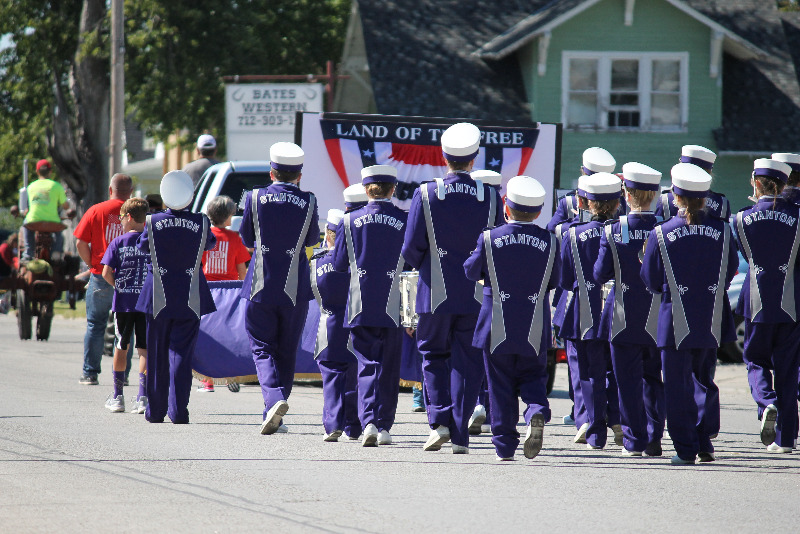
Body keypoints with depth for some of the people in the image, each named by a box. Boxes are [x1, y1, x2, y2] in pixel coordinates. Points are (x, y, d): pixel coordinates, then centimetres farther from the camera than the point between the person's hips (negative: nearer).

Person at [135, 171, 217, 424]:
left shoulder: (153, 222, -9)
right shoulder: (201, 223, -8)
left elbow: (142, 245, 9)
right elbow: (210, 243, 11)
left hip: (158, 298, 0)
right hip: (190, 299, 0)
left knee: (157, 355, 11)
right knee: (182, 353, 2)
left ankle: (155, 410, 16)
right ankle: (178, 410, -9)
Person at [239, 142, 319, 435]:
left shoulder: (256, 198, -5)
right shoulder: (308, 202, -4)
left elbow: (246, 238, 7)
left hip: (261, 287, -1)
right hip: (295, 290, 1)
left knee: (262, 348, 4)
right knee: (286, 352, 13)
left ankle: (274, 398, -23)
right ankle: (274, 417, 16)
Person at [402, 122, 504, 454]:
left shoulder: (426, 195, -9)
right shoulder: (491, 197, -5)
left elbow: (411, 250, -7)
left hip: (436, 293, -1)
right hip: (477, 296, 1)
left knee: (434, 355, 15)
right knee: (467, 362, 7)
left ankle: (440, 420, -1)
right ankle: (460, 436, 3)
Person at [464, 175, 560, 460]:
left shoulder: (490, 239, -9)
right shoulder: (549, 242, -6)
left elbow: (472, 272, 3)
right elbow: (555, 281, 4)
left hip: (497, 329, -1)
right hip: (535, 330, 1)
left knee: (501, 386, 8)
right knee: (533, 377, 15)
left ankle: (505, 446, 8)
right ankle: (537, 413, -15)